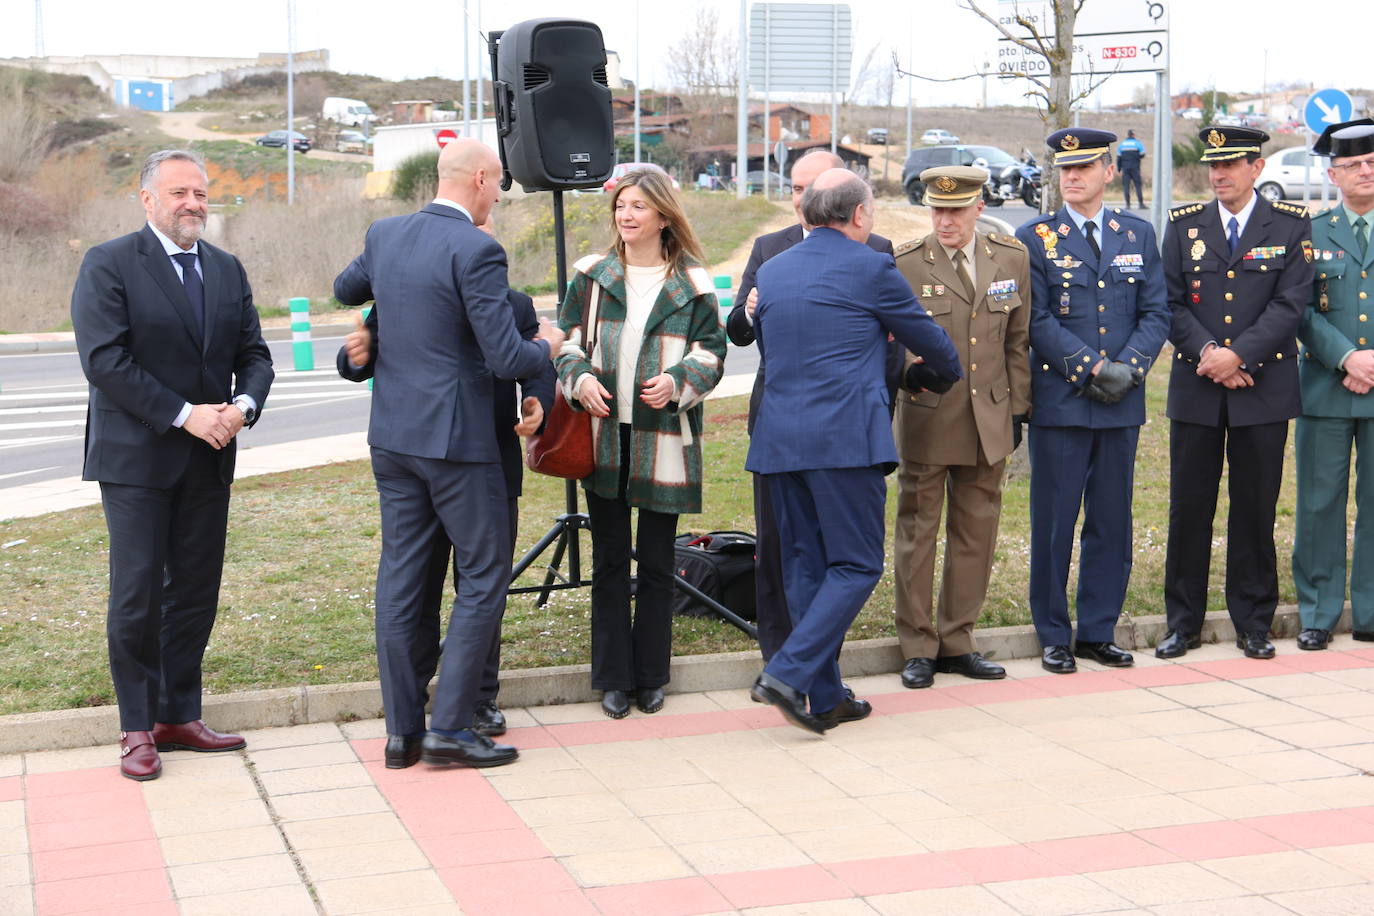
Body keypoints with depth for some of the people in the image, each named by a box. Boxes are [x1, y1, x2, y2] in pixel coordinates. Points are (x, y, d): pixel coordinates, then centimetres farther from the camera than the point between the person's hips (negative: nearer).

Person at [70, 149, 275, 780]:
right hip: (135, 457, -5)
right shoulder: (108, 266, -6)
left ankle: (179, 715, 20)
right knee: (137, 595, -2)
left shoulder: (227, 270, 12)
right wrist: (184, 414, -19)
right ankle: (138, 729, 9)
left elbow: (253, 354, 11)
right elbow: (104, 360, -15)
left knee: (196, 591, 9)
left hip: (208, 459, 5)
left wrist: (243, 406, -11)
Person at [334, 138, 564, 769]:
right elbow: (505, 359, -18)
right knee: (484, 575, 4)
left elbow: (345, 290, 27)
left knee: (400, 577, 10)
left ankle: (401, 730, 16)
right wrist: (546, 346, 2)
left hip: (392, 434, 7)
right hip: (456, 438, -7)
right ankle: (449, 728, 1)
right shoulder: (476, 250, -16)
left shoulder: (384, 235, 6)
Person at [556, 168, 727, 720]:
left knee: (656, 561, 6)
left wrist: (677, 381, -16)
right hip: (603, 435, 2)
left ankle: (650, 675, 19)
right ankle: (613, 677, 16)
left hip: (663, 440, -1)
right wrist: (580, 378, -10)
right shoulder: (592, 276, 6)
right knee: (609, 560, 7)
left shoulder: (691, 284, 1)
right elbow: (567, 340, 10)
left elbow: (711, 353, 3)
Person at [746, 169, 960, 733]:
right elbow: (925, 337, 9)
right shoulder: (870, 268, -3)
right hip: (845, 438, -6)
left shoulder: (770, 271, 14)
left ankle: (825, 698, 14)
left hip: (778, 438, 6)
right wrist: (947, 372, 30)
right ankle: (788, 674, -13)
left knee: (805, 565, 11)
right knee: (856, 566, 0)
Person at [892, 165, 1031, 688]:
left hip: (988, 423, 3)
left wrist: (1017, 409, 9)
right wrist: (906, 371, -21)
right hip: (925, 422, -3)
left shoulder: (1012, 259, 6)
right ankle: (918, 649, 11)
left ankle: (957, 643, 20)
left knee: (975, 534, 9)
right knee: (917, 533, 2)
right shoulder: (906, 265, -4)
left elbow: (1018, 342, 12)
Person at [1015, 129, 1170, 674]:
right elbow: (1038, 321, -6)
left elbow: (1156, 313, 6)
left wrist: (1128, 368, -10)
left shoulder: (1138, 235, 11)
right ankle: (1053, 636, 11)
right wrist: (1091, 368, -14)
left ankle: (1098, 633, 18)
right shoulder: (1035, 238, 1)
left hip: (1121, 404, 3)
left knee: (1112, 523, 7)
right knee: (1054, 523, 0)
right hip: (1059, 403, -3)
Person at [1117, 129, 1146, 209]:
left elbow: (1118, 158, 7)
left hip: (1125, 169, 1)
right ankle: (1141, 204, -4)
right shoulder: (1138, 144, 1)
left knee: (1126, 186, 2)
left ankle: (1128, 204, -5)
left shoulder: (1121, 145, 8)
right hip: (1135, 169, -1)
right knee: (1138, 185, 1)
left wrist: (1118, 169, 11)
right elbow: (1142, 155, -1)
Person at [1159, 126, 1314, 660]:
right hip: (1196, 389, 1)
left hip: (1264, 387, -1)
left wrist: (1238, 355, -16)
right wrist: (1206, 352, -12)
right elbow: (1171, 302, 3)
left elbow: (1290, 304, -6)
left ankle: (1253, 624, 16)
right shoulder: (1184, 225, 8)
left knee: (1256, 508, 4)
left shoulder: (1290, 225, 3)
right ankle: (1183, 624, 13)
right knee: (1189, 506, 3)